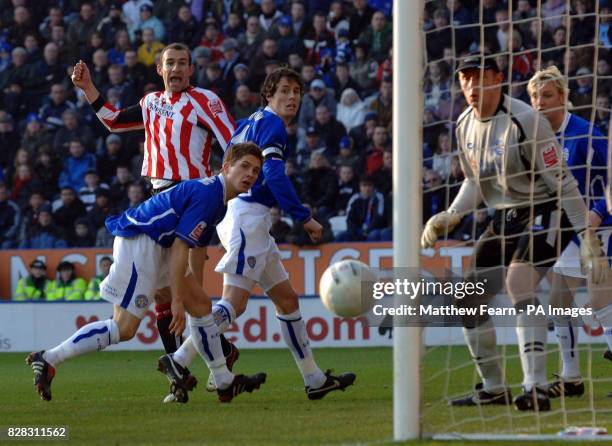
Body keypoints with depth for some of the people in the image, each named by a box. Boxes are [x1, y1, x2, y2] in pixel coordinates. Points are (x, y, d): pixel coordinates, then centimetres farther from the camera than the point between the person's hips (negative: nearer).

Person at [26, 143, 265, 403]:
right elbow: (179, 248, -21)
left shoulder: (216, 196, 14)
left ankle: (225, 383, 20)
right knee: (124, 328, -11)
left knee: (201, 304, 12)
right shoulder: (207, 195, -18)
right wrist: (177, 301, -19)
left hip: (158, 246, 11)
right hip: (138, 242, -11)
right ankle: (47, 360, -8)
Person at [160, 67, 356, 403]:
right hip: (247, 215, -11)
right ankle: (179, 361, -21)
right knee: (234, 302, -16)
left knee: (287, 299, 12)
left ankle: (315, 380, 15)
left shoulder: (250, 123, 20)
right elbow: (274, 175, -18)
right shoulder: (271, 124, -8)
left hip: (250, 222, 11)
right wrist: (304, 217, -17)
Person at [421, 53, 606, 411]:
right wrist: (450, 217, 6)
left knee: (519, 282, -30)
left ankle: (536, 389, -35)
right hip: (505, 218, 8)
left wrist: (588, 236, -20)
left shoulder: (524, 120, -19)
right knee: (468, 300, 6)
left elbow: (562, 181, -18)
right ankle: (494, 388, 22)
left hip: (547, 212, -8)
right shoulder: (465, 126, 4)